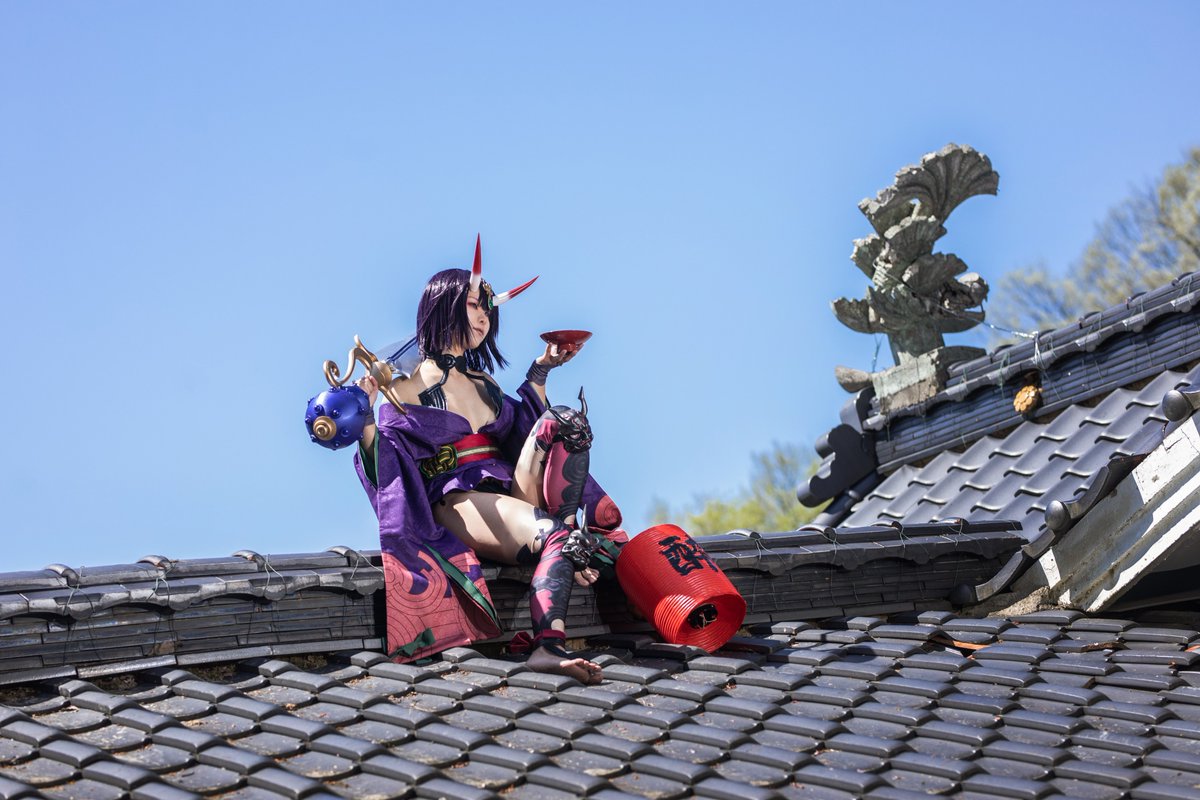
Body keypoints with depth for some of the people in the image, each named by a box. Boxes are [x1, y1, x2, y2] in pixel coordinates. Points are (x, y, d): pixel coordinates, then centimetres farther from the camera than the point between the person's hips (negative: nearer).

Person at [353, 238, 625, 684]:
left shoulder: (483, 381, 23)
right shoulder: (411, 385, 4)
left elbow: (524, 428, 35)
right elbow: (383, 469, -5)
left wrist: (540, 372, 29)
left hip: (511, 493, 7)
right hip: (454, 501, -7)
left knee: (564, 420, -18)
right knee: (558, 535, -33)